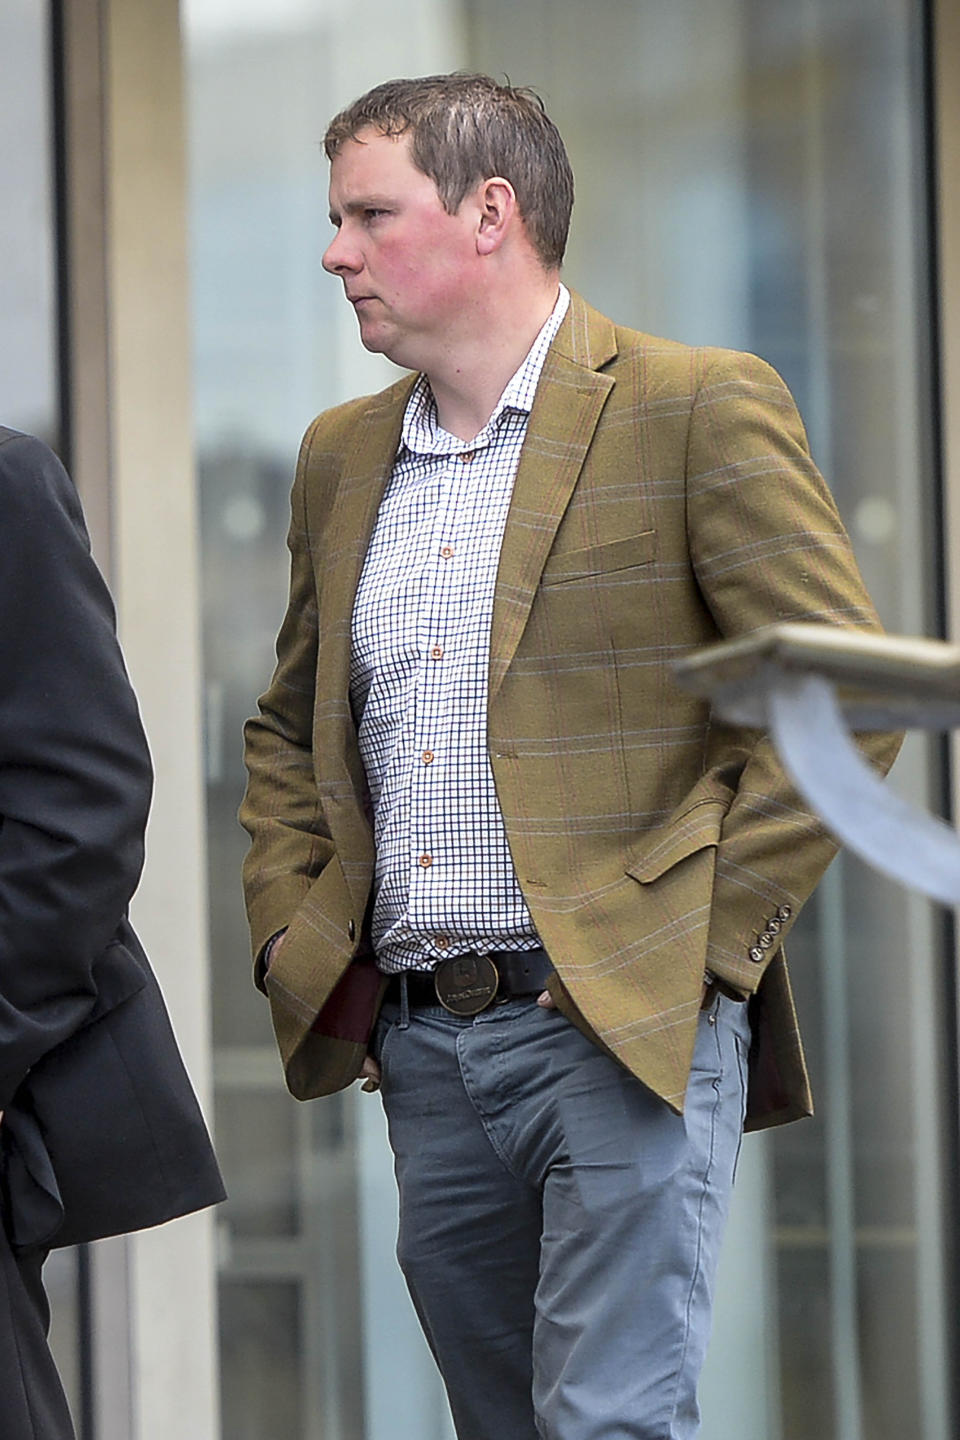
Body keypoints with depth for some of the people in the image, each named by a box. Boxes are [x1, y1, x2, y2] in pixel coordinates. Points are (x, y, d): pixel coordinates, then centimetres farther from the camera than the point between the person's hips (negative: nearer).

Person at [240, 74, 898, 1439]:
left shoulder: (701, 409, -5)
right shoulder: (343, 455, 16)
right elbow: (289, 728, 26)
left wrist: (707, 940, -11)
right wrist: (291, 937, 11)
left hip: (627, 1030, -6)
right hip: (420, 1042, 6)